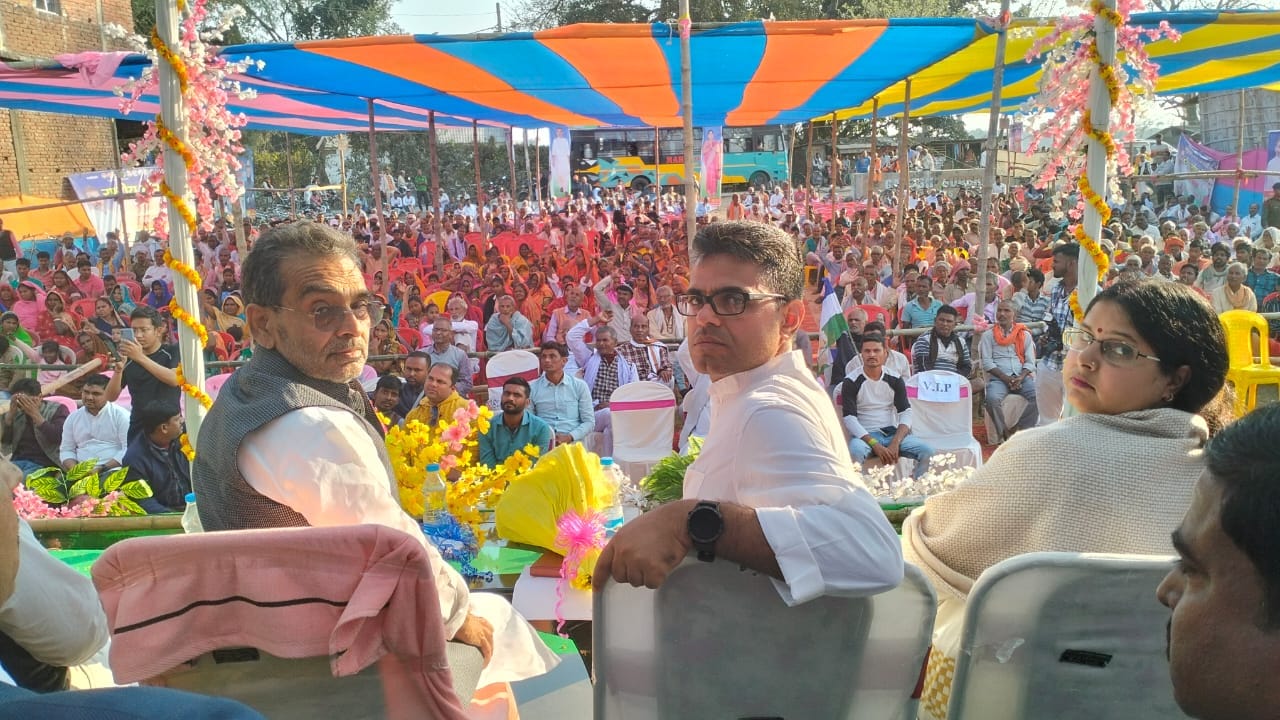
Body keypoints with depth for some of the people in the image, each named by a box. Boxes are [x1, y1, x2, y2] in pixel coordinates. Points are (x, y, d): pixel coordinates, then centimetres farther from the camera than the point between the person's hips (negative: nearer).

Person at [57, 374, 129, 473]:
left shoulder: (121, 415, 2)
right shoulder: (73, 418, 18)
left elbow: (129, 450, -6)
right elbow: (66, 450, 18)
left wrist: (103, 468, -15)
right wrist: (74, 469, -3)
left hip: (113, 470, -4)